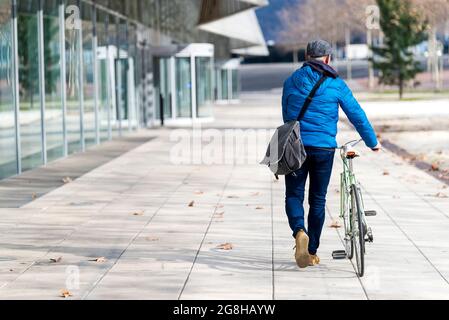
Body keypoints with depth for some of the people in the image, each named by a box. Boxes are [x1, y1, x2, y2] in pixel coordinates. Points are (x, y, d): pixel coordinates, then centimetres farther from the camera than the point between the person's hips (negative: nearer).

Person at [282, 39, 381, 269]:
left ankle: (299, 231, -21)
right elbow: (357, 115, 2)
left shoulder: (291, 81, 6)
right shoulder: (336, 84, 1)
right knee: (318, 199, 11)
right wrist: (372, 142, 15)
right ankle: (312, 252, 14)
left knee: (294, 195, 9)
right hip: (323, 148, 0)